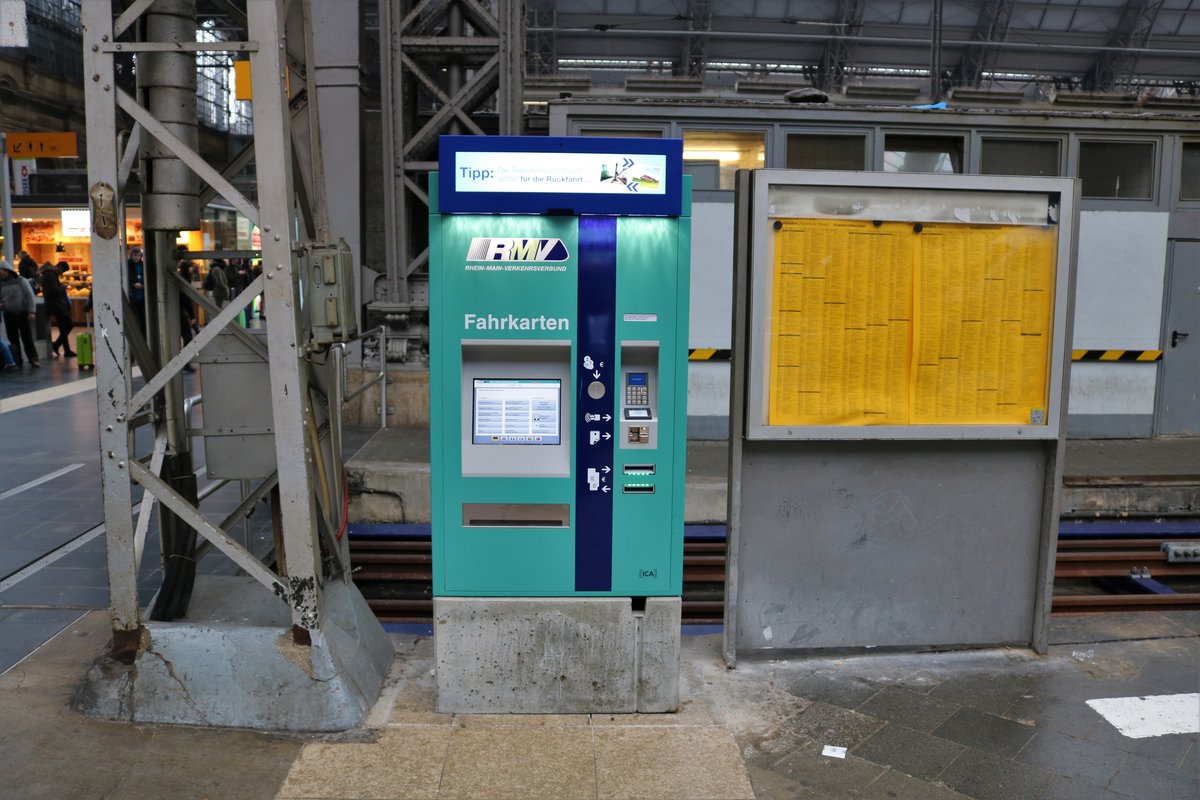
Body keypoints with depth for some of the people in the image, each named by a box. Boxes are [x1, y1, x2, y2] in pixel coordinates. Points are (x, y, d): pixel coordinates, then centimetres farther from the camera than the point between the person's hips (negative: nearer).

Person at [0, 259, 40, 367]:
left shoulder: (20, 281, -5)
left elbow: (30, 296, -6)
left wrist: (31, 311, -11)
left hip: (23, 313, -3)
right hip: (9, 315, 3)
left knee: (27, 338, -2)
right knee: (13, 339, 5)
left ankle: (33, 359, 5)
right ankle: (16, 361, 11)